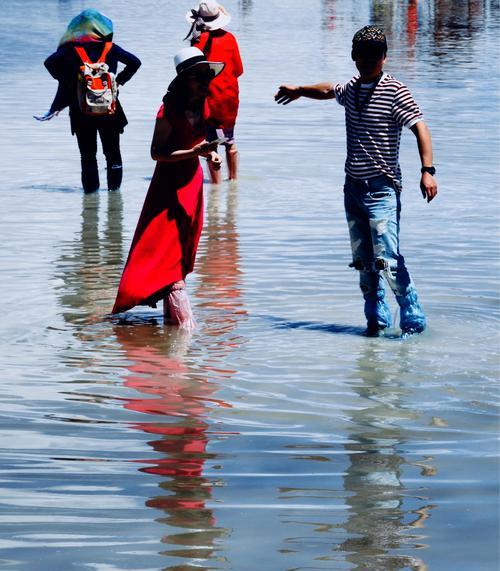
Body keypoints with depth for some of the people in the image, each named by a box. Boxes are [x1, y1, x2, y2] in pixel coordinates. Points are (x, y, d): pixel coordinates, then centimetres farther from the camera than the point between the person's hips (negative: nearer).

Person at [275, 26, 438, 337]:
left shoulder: (395, 91, -10)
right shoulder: (350, 89, 11)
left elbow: (419, 126, -20)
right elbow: (328, 90, 35)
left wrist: (428, 170, -31)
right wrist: (300, 90, 46)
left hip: (382, 189, -7)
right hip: (353, 187, 7)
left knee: (387, 259, -15)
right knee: (363, 261, 8)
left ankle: (414, 322, -9)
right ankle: (376, 320, 16)